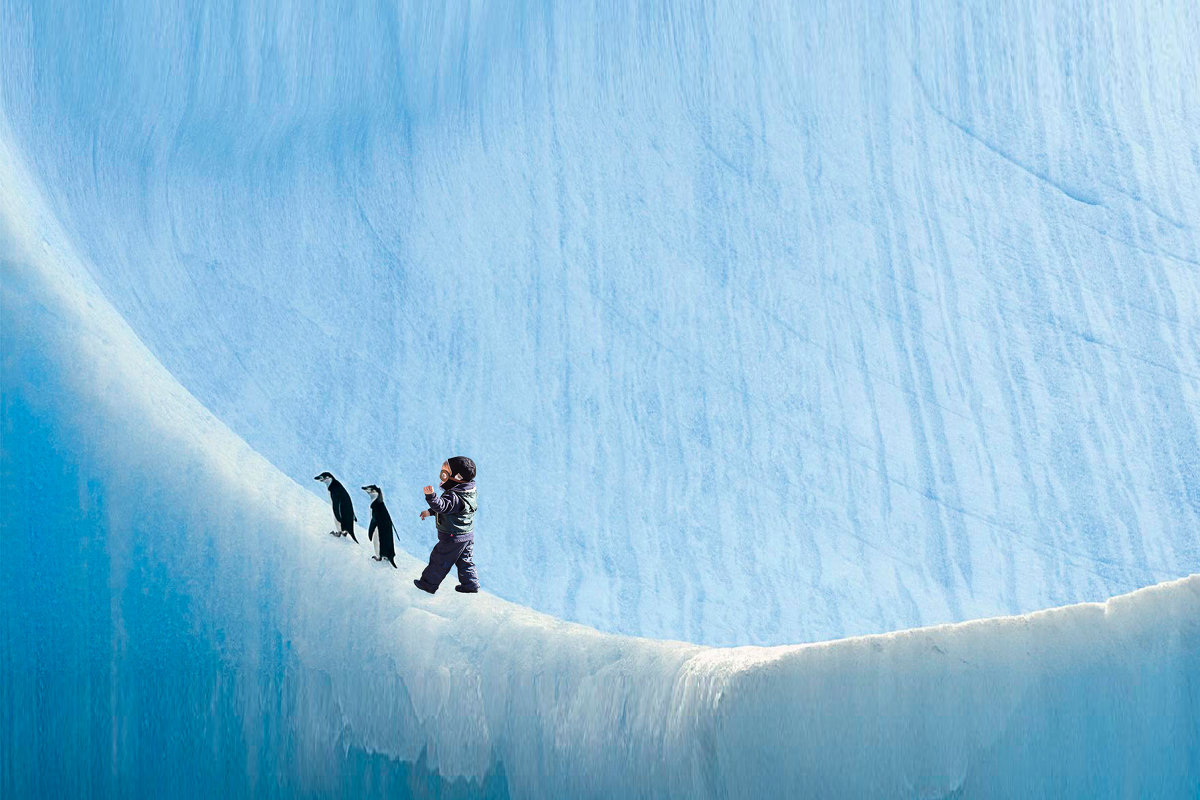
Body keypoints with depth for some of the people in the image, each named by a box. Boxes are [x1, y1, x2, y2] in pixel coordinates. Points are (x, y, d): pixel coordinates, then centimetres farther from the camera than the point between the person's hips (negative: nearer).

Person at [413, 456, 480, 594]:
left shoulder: (455, 497, -31)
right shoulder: (465, 492, 2)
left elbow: (442, 506, -48)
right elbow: (447, 505, 16)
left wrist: (430, 496, -66)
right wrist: (430, 512, 19)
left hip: (453, 538, -9)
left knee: (439, 561, 9)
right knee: (465, 561, 21)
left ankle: (429, 583, 24)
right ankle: (470, 584, 27)